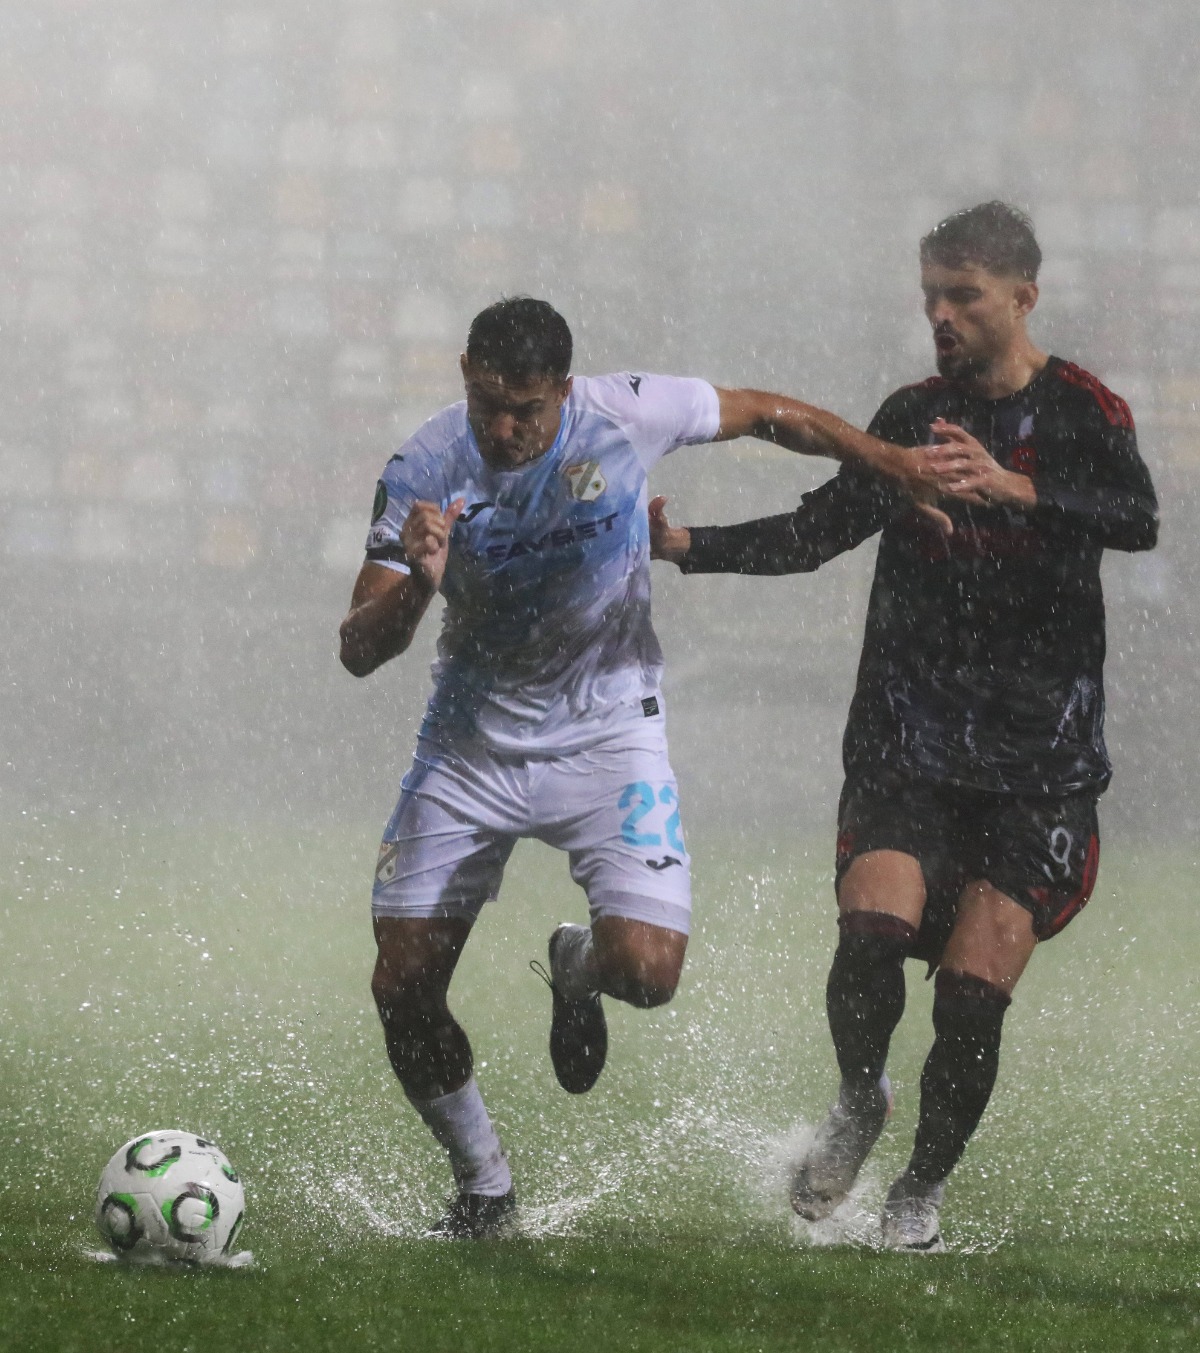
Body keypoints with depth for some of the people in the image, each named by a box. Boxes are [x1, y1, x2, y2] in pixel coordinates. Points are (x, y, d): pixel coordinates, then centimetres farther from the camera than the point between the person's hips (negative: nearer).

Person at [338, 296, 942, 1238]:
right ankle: (484, 1186, 20)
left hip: (606, 736, -1)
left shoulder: (626, 416, -17)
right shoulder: (425, 472, -16)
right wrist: (413, 590, -38)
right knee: (403, 992, -6)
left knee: (646, 970, -21)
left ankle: (579, 969, 19)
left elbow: (767, 415, 3)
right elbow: (360, 652, -17)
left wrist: (892, 462, 0)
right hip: (469, 745, 1)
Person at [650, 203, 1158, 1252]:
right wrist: (689, 546, 1)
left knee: (972, 994, -10)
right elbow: (823, 528, 15)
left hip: (1040, 758, -3)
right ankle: (860, 1101, 12)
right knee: (872, 936, -19)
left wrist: (1014, 489, -39)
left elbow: (1138, 521, -22)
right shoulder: (914, 417, 10)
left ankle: (924, 1188, 14)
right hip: (908, 744, 3)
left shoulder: (1083, 413, -3)